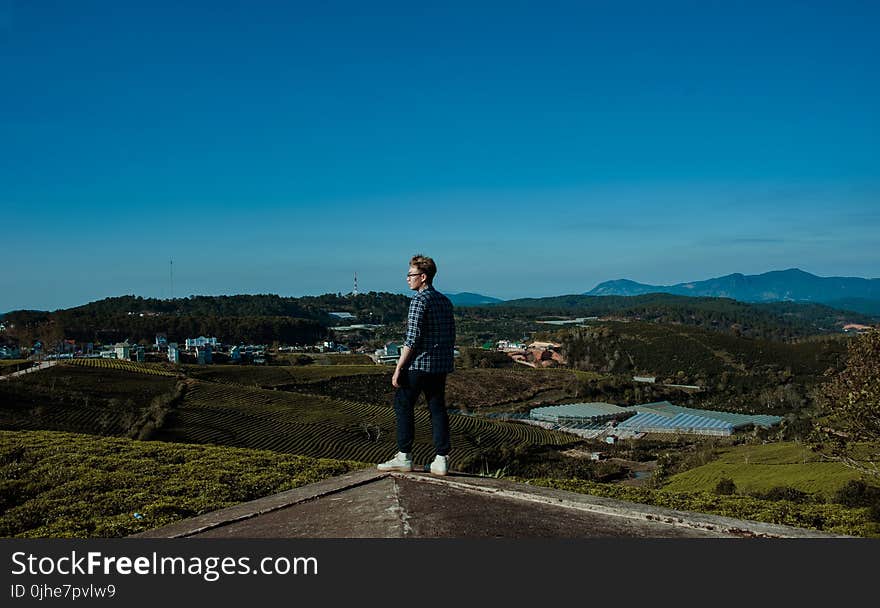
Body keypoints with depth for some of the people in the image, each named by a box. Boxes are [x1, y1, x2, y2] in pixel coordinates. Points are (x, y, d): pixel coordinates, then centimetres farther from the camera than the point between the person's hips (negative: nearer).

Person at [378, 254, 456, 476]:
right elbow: (451, 335, 16)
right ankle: (442, 460, 7)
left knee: (403, 406, 4)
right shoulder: (445, 301, 13)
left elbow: (413, 338, -18)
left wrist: (398, 368, -15)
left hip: (418, 365, -7)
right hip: (441, 366, 8)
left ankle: (404, 457, 7)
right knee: (438, 409, 8)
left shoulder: (419, 300, -12)